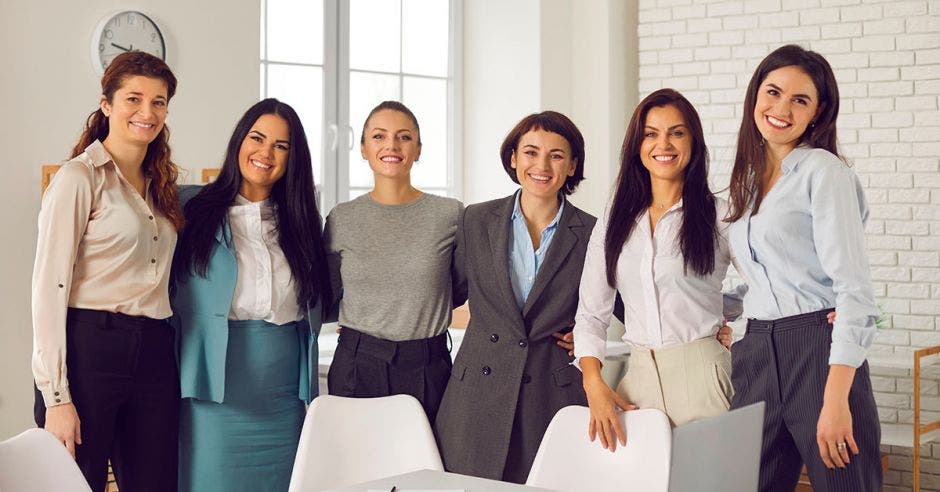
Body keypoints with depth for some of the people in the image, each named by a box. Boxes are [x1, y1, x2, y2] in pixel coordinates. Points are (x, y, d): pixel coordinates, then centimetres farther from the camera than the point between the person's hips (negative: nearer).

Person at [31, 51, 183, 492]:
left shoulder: (159, 185, 17)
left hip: (154, 356, 7)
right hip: (91, 351, -6)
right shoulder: (79, 178, -5)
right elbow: (49, 287, -10)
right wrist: (56, 397, -15)